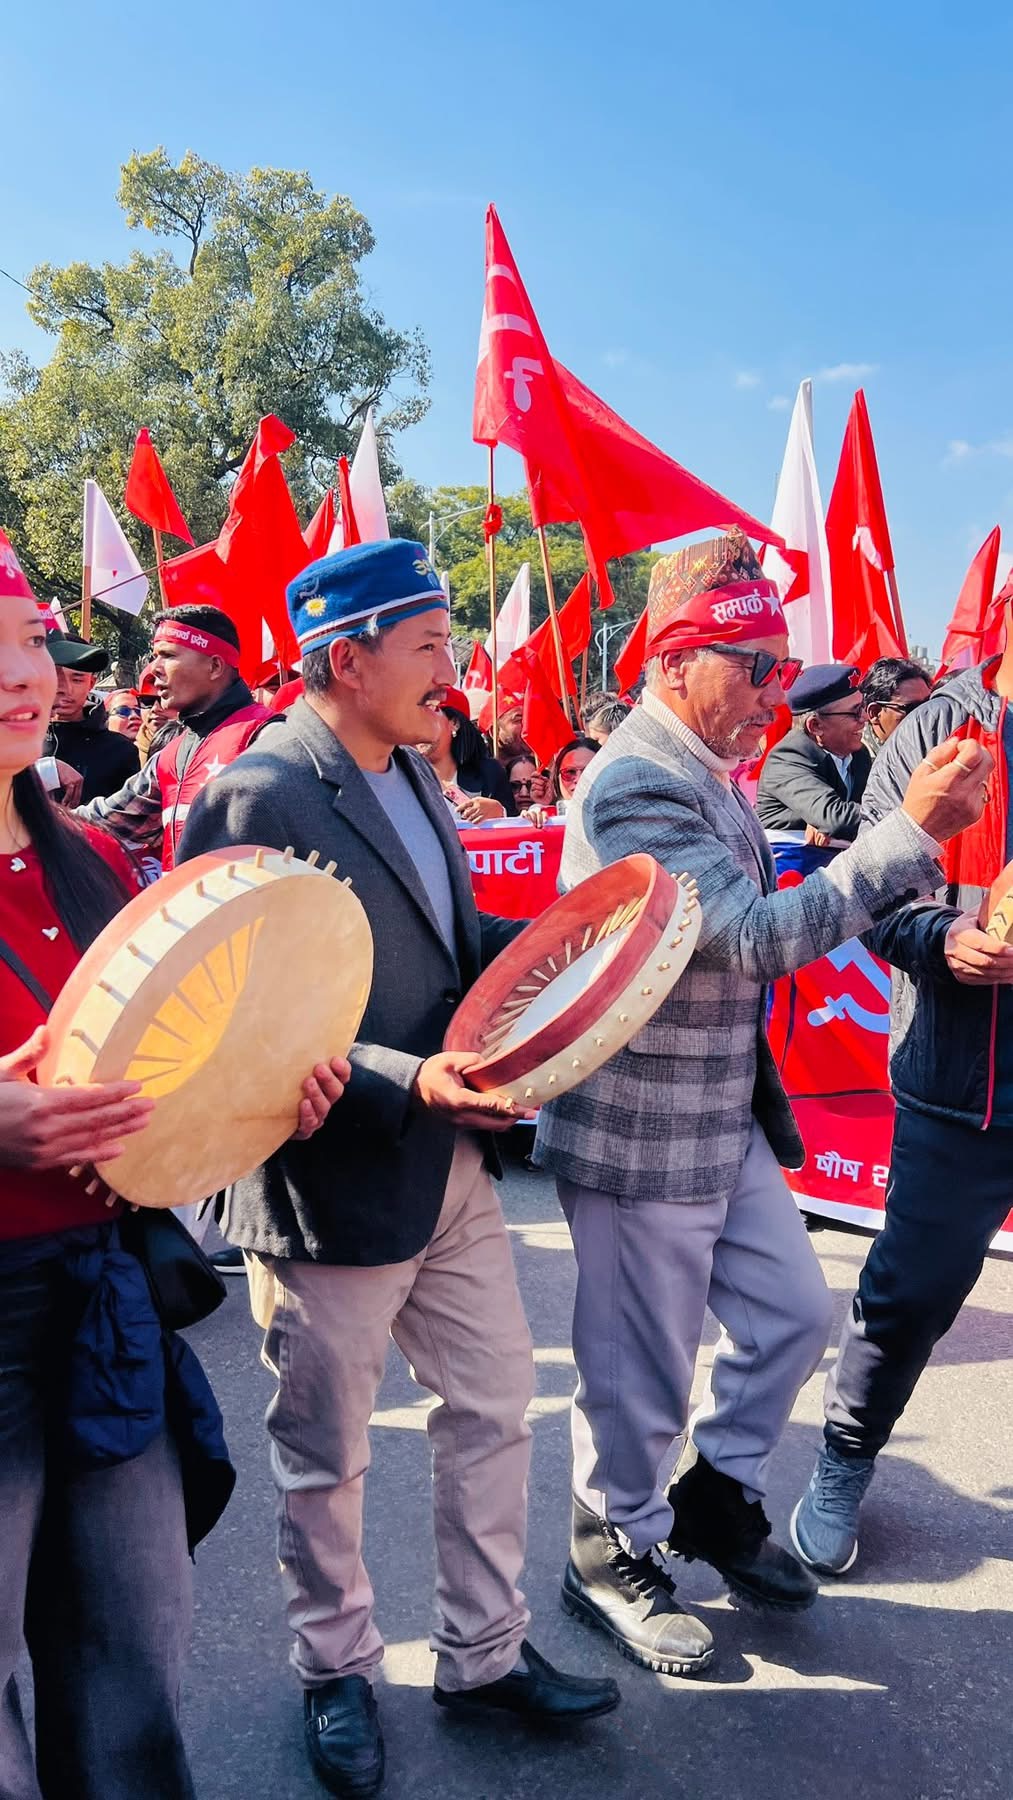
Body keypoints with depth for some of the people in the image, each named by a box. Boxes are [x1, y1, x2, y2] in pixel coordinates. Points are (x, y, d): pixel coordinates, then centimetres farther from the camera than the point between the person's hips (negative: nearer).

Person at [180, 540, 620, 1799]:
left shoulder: (412, 774, 7)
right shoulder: (255, 799, -20)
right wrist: (406, 1081, -30)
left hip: (454, 1173, 8)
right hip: (334, 1188, -8)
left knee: (494, 1412, 19)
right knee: (325, 1459, 15)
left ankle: (484, 1653, 40)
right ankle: (336, 1673, 40)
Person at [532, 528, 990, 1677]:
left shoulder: (707, 774, 9)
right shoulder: (636, 782, -22)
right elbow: (757, 936, -29)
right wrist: (913, 830, -28)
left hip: (724, 1122, 9)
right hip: (640, 1139, -9)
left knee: (791, 1316, 18)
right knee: (643, 1366, 8)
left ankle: (715, 1499, 40)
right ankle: (612, 1559, 33)